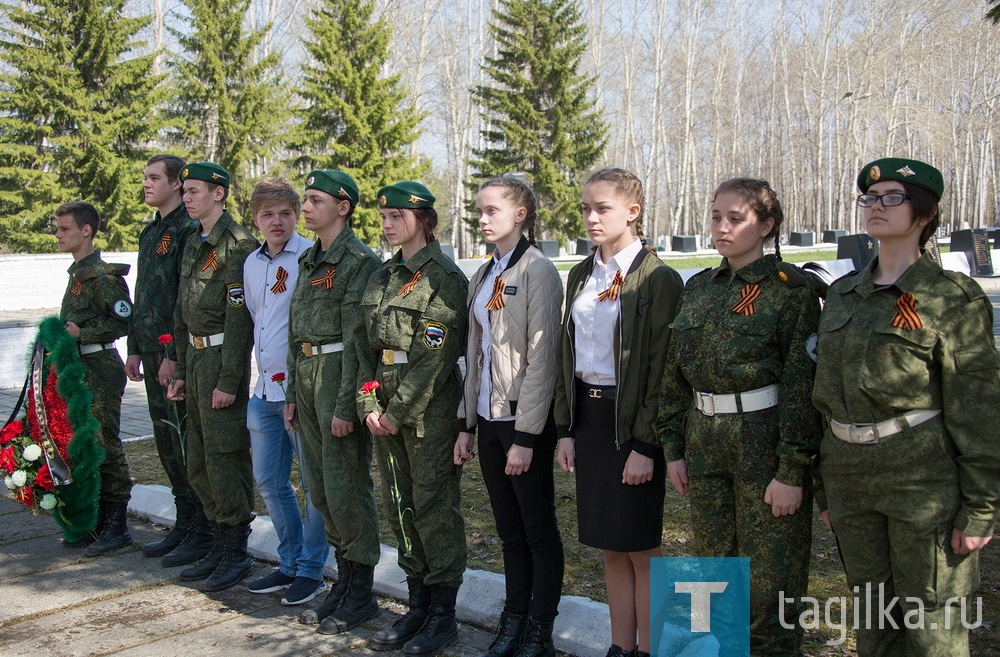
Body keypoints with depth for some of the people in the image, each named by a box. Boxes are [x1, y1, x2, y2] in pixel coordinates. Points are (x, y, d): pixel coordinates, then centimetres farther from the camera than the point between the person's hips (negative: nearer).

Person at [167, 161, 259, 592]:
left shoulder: (237, 245, -13)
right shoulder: (195, 245, 15)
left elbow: (239, 317, -17)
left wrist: (228, 380, -20)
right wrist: (181, 371, 16)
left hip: (222, 359, -9)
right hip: (195, 357, 9)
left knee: (225, 459, -3)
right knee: (198, 463, 14)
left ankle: (236, 552, 10)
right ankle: (221, 544, 25)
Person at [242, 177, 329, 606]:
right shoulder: (251, 264, 12)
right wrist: (256, 377, 18)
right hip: (264, 389, 8)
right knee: (268, 480, 14)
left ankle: (311, 570, 17)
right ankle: (289, 563, 29)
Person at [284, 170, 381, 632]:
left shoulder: (360, 261, -10)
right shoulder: (308, 260, 16)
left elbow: (357, 338, -15)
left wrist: (345, 405, -18)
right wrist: (292, 393, 16)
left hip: (338, 372, -9)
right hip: (305, 372, 9)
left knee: (346, 486, -2)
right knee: (320, 485, 13)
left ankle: (361, 591, 12)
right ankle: (344, 580, 25)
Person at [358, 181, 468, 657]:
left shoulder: (444, 278, -11)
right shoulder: (382, 276, 13)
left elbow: (435, 357, -16)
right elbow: (369, 344, 12)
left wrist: (399, 411, -15)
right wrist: (369, 403, 0)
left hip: (430, 408, -8)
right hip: (386, 408, 8)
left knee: (434, 507, 1)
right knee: (399, 506, 13)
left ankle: (443, 613, 14)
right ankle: (418, 605, 27)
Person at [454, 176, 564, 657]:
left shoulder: (537, 271, -11)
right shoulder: (483, 276, 12)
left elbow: (541, 359, -16)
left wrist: (526, 436, -17)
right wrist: (467, 424, 12)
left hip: (525, 421, -7)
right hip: (489, 418, 7)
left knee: (539, 531, 6)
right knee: (509, 530, 15)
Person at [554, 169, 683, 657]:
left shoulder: (657, 279, -10)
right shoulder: (580, 277, 10)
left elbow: (662, 368, -13)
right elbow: (565, 356, 12)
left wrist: (646, 444, -16)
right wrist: (565, 428, 8)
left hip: (631, 421, -6)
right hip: (587, 416, 6)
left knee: (640, 548, 4)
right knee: (610, 547, 14)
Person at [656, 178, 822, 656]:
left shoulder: (791, 288, -8)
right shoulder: (699, 288, 10)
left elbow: (802, 383, -12)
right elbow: (675, 374, 12)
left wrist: (792, 471, -15)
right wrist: (674, 448, 9)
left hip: (764, 443, -6)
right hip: (705, 443, 6)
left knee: (768, 582, 3)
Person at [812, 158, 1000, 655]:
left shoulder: (954, 297, -7)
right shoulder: (843, 294, 9)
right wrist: (827, 488, 15)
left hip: (924, 478, -5)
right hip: (851, 475, 5)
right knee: (874, 617, 17)